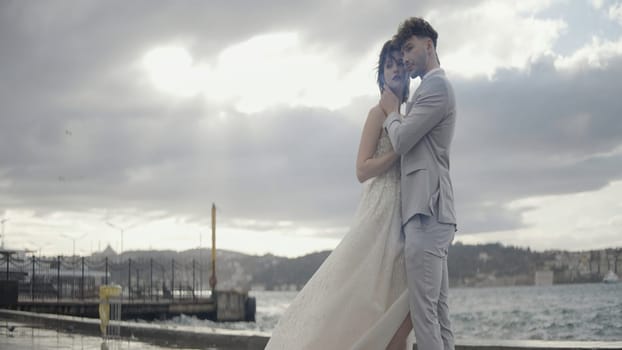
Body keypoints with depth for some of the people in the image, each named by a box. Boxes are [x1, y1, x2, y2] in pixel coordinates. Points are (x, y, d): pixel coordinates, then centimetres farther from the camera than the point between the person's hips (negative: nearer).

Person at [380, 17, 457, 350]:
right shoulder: (432, 88, 25)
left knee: (424, 312, -13)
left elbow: (401, 141, -10)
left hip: (426, 213, -10)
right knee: (438, 313, 7)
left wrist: (392, 112, 5)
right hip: (430, 213, 10)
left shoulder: (436, 85, -6)